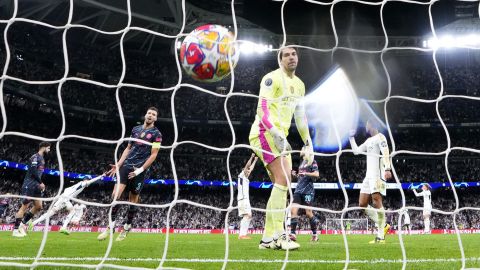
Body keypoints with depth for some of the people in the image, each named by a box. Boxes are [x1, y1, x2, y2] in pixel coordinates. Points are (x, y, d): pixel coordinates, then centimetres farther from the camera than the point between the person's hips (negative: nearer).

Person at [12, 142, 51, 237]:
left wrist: (40, 184, 10)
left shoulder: (42, 159, 19)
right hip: (29, 185, -9)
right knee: (25, 206, -9)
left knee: (38, 206, 6)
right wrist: (41, 183, -16)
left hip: (36, 186, 9)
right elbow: (33, 171, -21)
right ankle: (15, 230, -5)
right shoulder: (35, 157, -11)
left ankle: (23, 223, 15)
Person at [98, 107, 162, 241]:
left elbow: (153, 155, -7)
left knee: (133, 200, 3)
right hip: (126, 166, 4)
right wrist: (118, 165, 9)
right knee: (115, 195, -9)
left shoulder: (156, 134, -2)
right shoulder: (135, 129, 13)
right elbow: (128, 148, 17)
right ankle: (111, 226, -1)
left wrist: (140, 170, -15)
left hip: (140, 170, -4)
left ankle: (127, 228, 19)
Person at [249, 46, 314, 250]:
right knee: (282, 180, -19)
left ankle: (268, 238, 8)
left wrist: (309, 144, 20)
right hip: (264, 133, -9)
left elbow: (300, 117, 24)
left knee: (282, 184, 5)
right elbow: (262, 109, -18)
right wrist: (277, 135, -27)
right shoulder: (272, 79, -9)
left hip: (279, 137, 9)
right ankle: (278, 235, -17)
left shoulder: (299, 85, 18)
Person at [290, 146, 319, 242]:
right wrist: (295, 175, 11)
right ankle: (293, 234, -13)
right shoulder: (301, 163, 22)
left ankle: (315, 234, 9)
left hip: (308, 191, -7)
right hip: (298, 190, 7)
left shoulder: (312, 161, 0)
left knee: (308, 213, -5)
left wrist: (305, 173, -21)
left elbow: (316, 174, -11)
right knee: (293, 210, -9)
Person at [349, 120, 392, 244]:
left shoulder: (379, 137, -4)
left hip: (377, 175, -9)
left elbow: (385, 153, -19)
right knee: (362, 204, 4)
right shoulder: (369, 141, 24)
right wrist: (352, 138, 32)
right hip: (369, 175, 9)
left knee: (377, 202, -16)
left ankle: (380, 236, -18)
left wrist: (387, 169, -32)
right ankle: (383, 225, 9)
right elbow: (356, 150, 33)